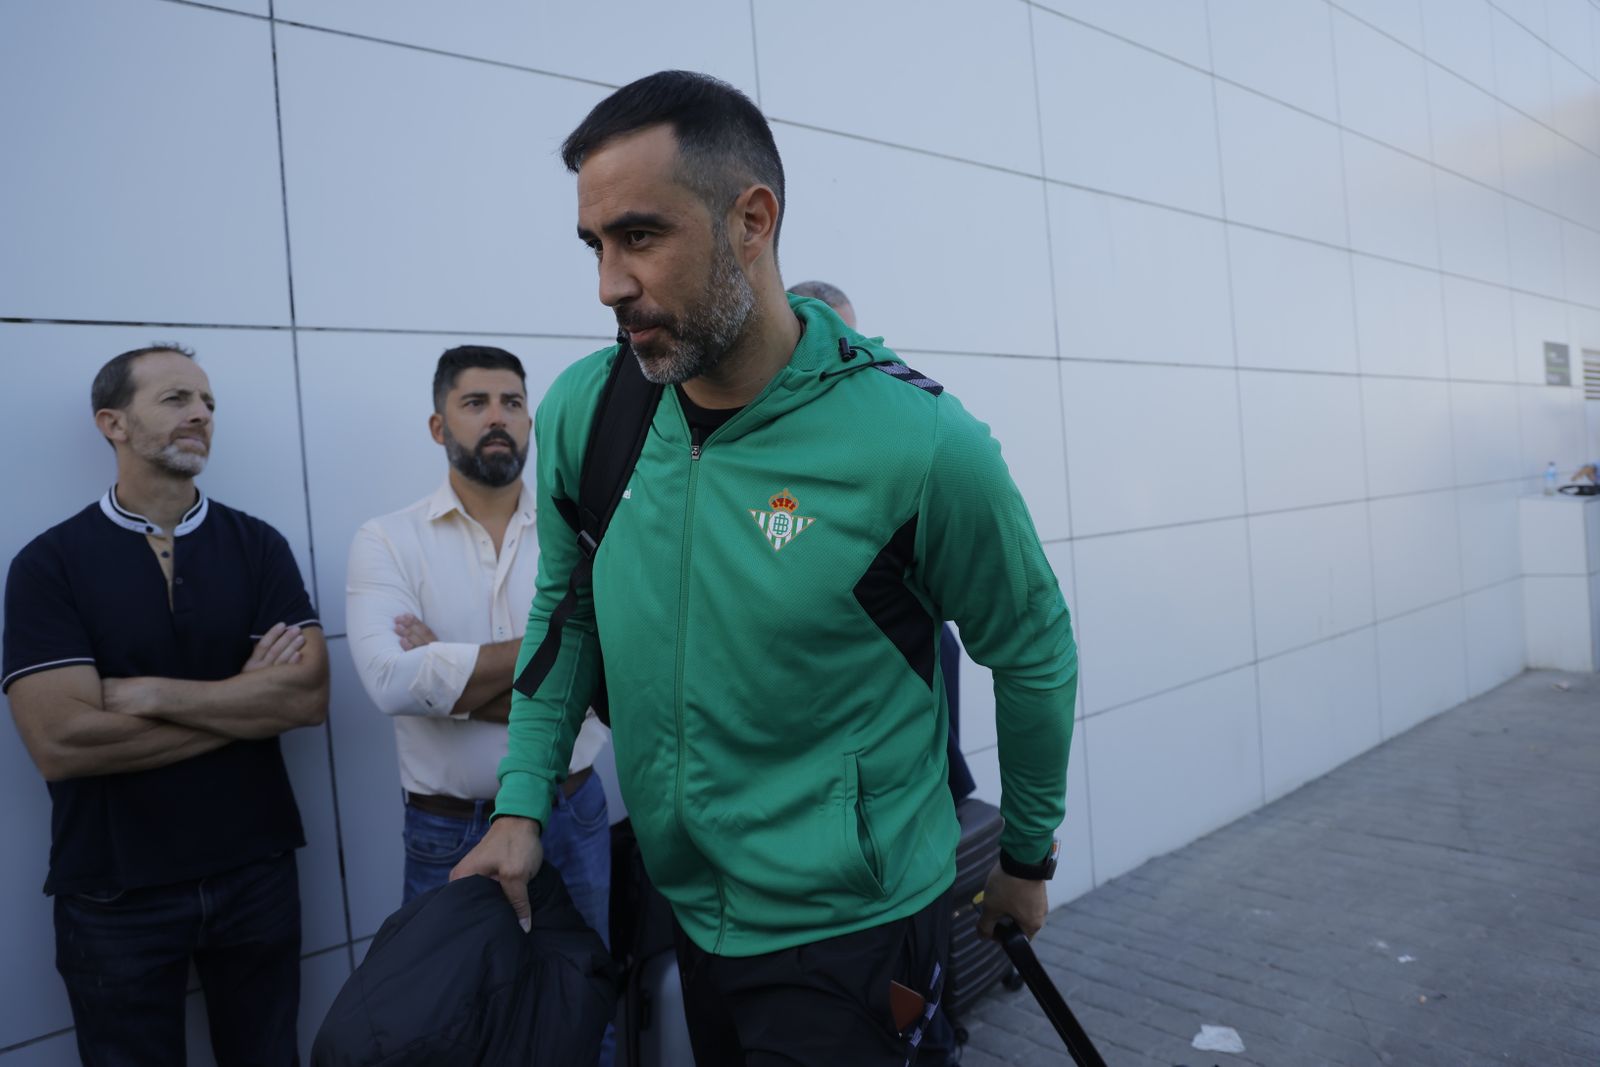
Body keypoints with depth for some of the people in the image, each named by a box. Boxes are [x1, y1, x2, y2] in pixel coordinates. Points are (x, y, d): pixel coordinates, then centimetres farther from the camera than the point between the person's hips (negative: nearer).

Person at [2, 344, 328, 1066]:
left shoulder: (257, 546, -1)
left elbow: (309, 696, -12)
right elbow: (60, 744, -18)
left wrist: (146, 693, -17)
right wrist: (245, 701, -13)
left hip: (256, 871, 2)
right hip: (114, 893, -2)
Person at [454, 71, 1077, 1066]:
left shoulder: (920, 443, -23)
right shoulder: (582, 411, -8)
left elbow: (1034, 657, -8)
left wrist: (1028, 856, 5)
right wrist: (522, 805, 2)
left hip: (846, 936, -5)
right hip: (685, 904, 6)